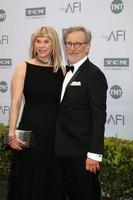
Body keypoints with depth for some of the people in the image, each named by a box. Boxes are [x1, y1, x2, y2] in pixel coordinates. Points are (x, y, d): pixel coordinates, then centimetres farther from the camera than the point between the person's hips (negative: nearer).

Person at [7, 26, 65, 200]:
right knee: (28, 181, 7)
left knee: (52, 181, 12)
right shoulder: (23, 68, -2)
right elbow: (15, 102, -7)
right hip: (30, 130, -3)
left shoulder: (61, 71, 6)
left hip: (55, 132, 3)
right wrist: (12, 133, -14)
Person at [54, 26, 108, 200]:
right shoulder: (66, 71, 13)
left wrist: (94, 154, -20)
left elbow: (99, 116, -17)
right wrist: (59, 145, 11)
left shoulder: (94, 74, -13)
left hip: (82, 152, -8)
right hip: (64, 151, 8)